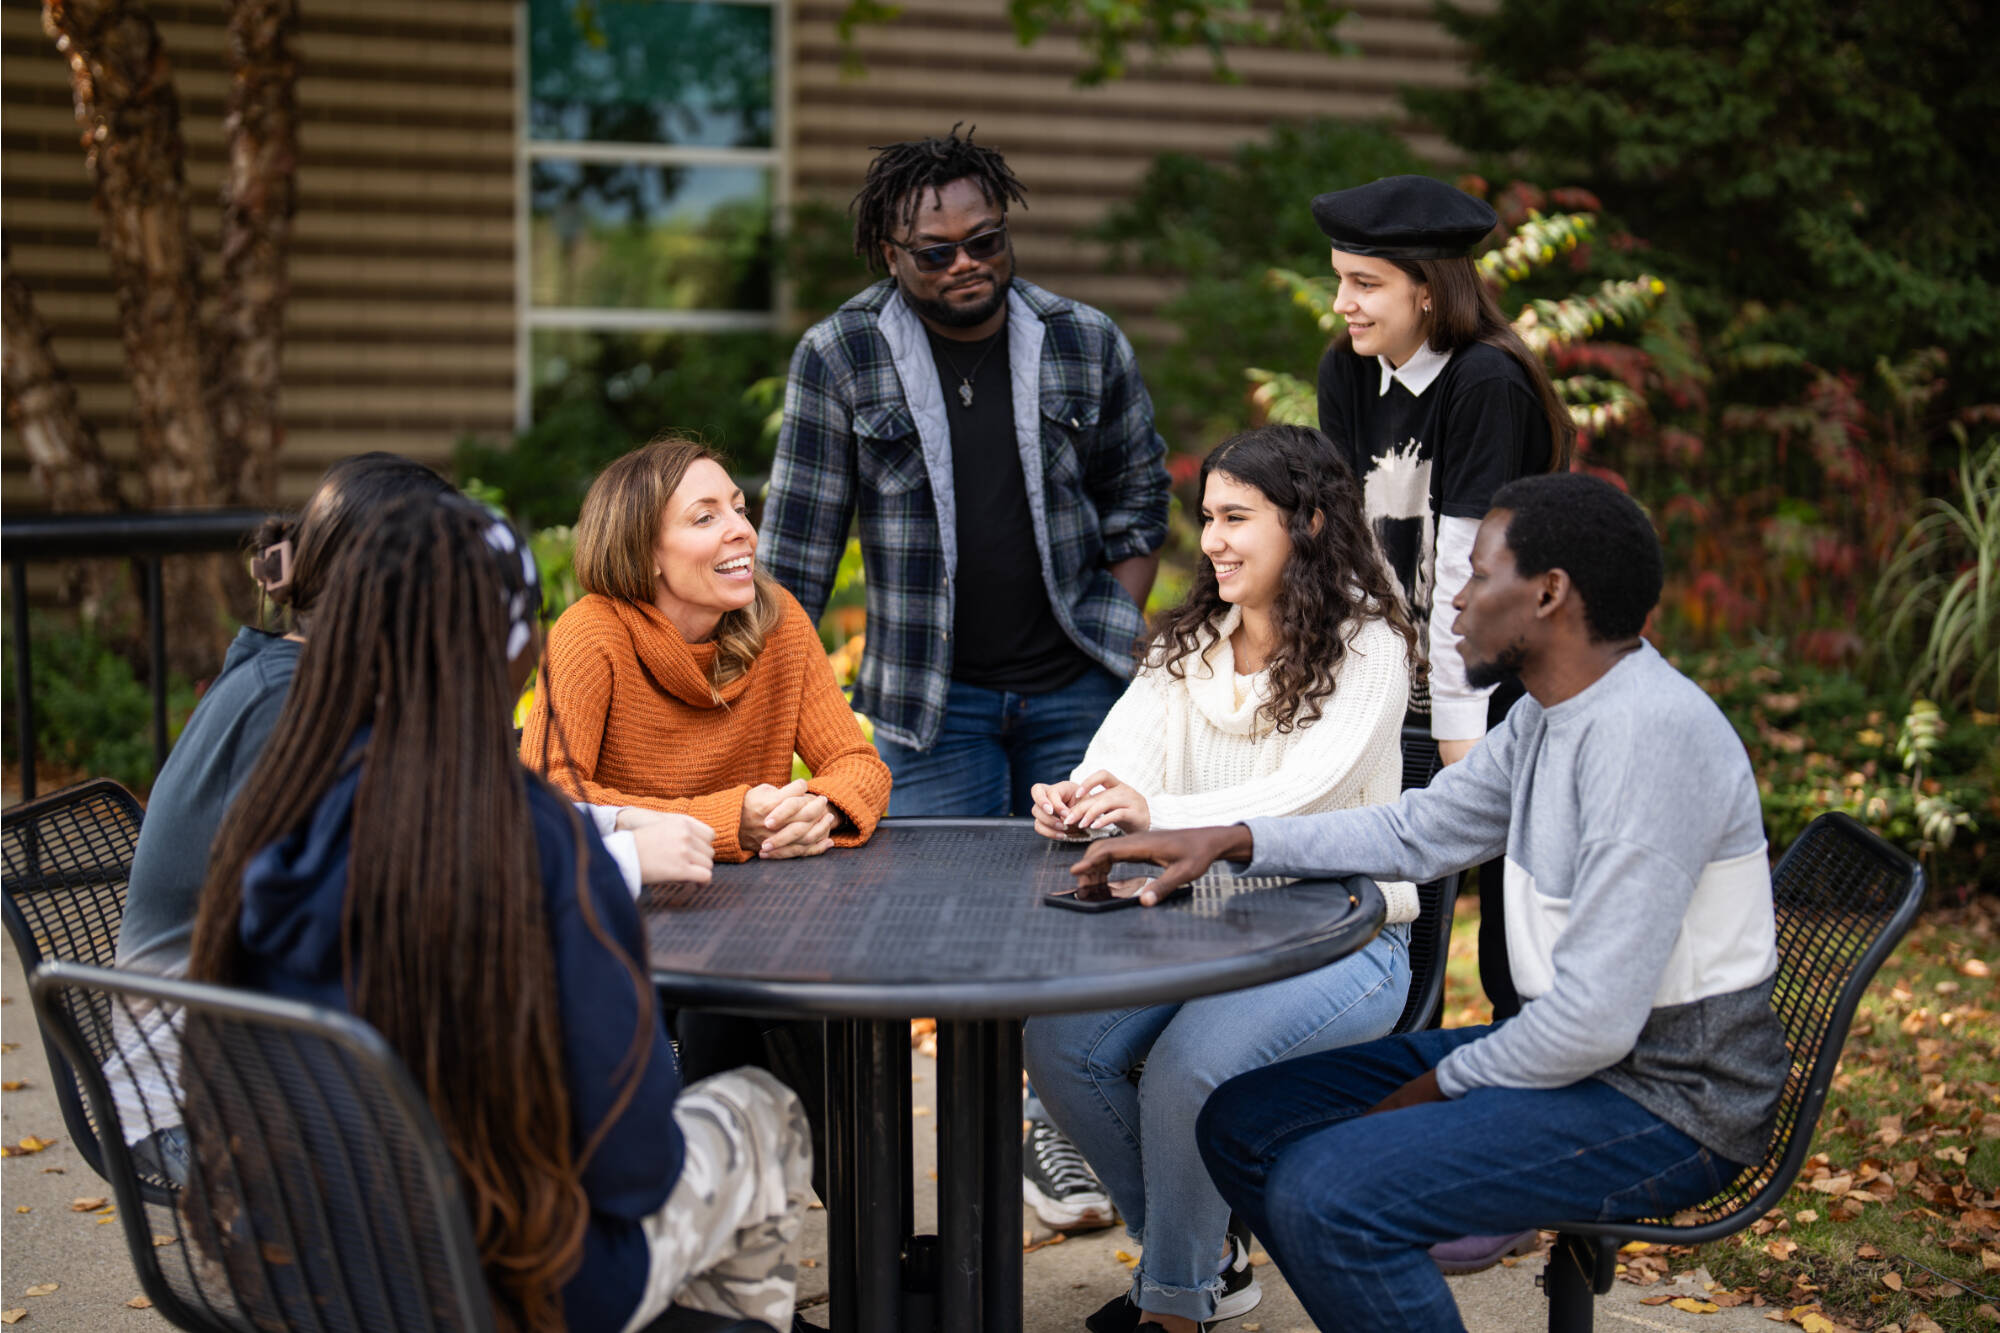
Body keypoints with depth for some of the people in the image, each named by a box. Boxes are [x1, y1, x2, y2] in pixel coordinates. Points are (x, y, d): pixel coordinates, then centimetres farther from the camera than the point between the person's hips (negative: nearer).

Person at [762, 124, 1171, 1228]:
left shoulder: (1087, 345, 1)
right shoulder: (839, 358, -4)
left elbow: (1138, 507, 12)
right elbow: (798, 545, -2)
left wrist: (1116, 637, 2)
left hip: (1074, 689, 2)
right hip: (930, 697, -1)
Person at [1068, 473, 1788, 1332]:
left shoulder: (1649, 732, -25)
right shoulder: (1553, 711, 6)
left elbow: (1595, 1020, -27)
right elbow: (1416, 833, 18)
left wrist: (1441, 1086, -12)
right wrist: (1228, 841, 7)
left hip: (1665, 1097, -10)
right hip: (1576, 1048, 10)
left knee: (1327, 1193, -26)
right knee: (1241, 1124, 6)